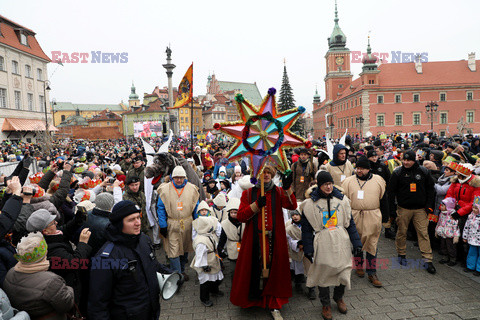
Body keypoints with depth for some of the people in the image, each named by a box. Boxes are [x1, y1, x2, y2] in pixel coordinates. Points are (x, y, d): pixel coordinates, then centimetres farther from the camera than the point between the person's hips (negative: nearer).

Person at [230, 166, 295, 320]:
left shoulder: (278, 192, 8)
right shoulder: (248, 193, 5)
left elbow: (292, 206, -9)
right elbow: (240, 216, -5)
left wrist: (287, 188, -24)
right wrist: (256, 205, -16)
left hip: (274, 238, 1)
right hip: (254, 238, 0)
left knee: (274, 270, 3)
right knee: (254, 268, 4)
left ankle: (274, 306, 16)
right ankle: (251, 298, 27)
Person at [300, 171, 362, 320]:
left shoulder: (342, 200, 4)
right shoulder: (310, 203, -5)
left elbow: (350, 223, 10)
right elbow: (306, 228, -3)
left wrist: (356, 243, 8)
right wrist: (308, 249, -5)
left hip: (341, 243, 2)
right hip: (322, 245, -2)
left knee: (344, 272, 8)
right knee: (323, 273, 7)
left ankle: (338, 297, 39)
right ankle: (325, 304, 31)